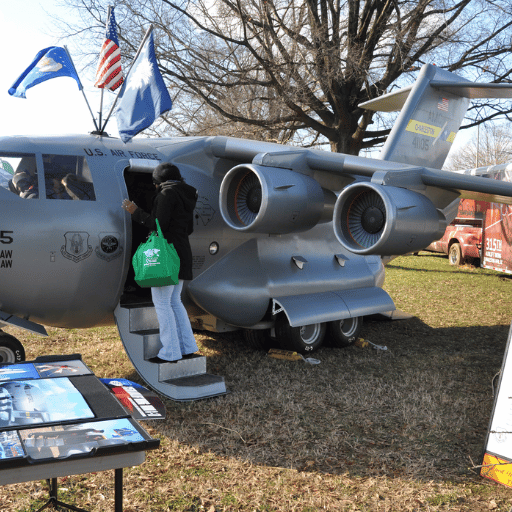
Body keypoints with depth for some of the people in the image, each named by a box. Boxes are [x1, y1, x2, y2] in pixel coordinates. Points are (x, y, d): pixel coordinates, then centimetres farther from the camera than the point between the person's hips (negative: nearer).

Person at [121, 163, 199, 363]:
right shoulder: (185, 196, 16)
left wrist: (136, 212, -7)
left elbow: (159, 225, -17)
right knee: (174, 302, 16)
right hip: (181, 254, 9)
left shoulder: (167, 193, -11)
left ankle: (170, 352, -2)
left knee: (161, 303, -4)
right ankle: (187, 347, 18)